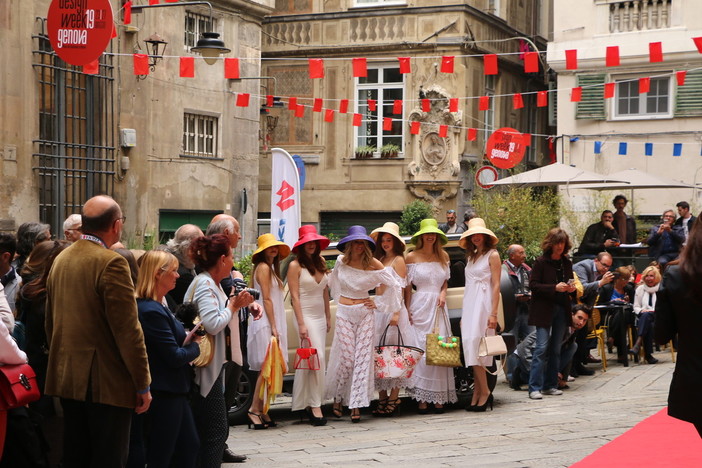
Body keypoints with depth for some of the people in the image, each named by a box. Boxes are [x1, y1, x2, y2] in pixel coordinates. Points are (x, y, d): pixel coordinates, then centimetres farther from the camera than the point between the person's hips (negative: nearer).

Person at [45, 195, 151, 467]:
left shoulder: (60, 259, 9)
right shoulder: (111, 263, -16)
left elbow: (51, 321, 15)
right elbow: (128, 330, -17)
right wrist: (143, 384, -11)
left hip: (66, 378, 8)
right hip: (107, 382, -8)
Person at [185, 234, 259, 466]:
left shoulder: (213, 284, 14)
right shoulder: (204, 285, -17)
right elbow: (212, 324, -26)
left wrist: (242, 303, 5)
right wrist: (233, 306, -14)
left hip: (213, 366, 11)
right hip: (206, 367, -11)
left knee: (215, 429, 15)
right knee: (216, 430, -7)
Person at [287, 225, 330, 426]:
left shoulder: (320, 262, 11)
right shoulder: (295, 266, -6)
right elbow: (295, 296, -9)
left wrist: (328, 317, 13)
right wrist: (301, 324, -13)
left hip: (320, 317, 6)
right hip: (306, 316, -6)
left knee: (318, 360, 5)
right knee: (317, 358, -14)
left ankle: (307, 402, 13)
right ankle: (315, 406, -11)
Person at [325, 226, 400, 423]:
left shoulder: (373, 264, -4)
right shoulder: (341, 261, 3)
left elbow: (392, 285, 2)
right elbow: (333, 283, 22)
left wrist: (378, 304, 3)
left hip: (365, 314, 0)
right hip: (344, 313, 0)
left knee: (363, 358, -5)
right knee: (347, 359, -5)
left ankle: (356, 406, -2)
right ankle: (337, 399, 16)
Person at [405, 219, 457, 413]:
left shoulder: (443, 256, 11)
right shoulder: (412, 257, 1)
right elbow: (407, 287, 0)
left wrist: (443, 293, 0)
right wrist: (407, 310, -7)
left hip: (438, 306, 3)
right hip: (420, 306, -3)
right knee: (420, 349, -7)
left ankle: (438, 397, 4)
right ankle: (421, 398, -5)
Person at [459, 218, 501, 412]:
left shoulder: (492, 255, -2)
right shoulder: (471, 257, 18)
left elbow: (496, 285, -8)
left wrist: (493, 313, -16)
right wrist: (464, 314, 15)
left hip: (483, 304, -7)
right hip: (469, 304, 7)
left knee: (475, 346, -14)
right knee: (471, 347, 2)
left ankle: (484, 392, -8)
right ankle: (477, 394, 3)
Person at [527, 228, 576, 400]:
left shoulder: (567, 263, 11)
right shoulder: (541, 262, -6)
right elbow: (534, 285, -10)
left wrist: (571, 288, -2)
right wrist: (555, 288, -21)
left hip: (561, 309, 6)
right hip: (544, 310, -6)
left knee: (556, 349, 8)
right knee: (542, 347, -11)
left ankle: (550, 385, 15)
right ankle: (535, 388, -9)